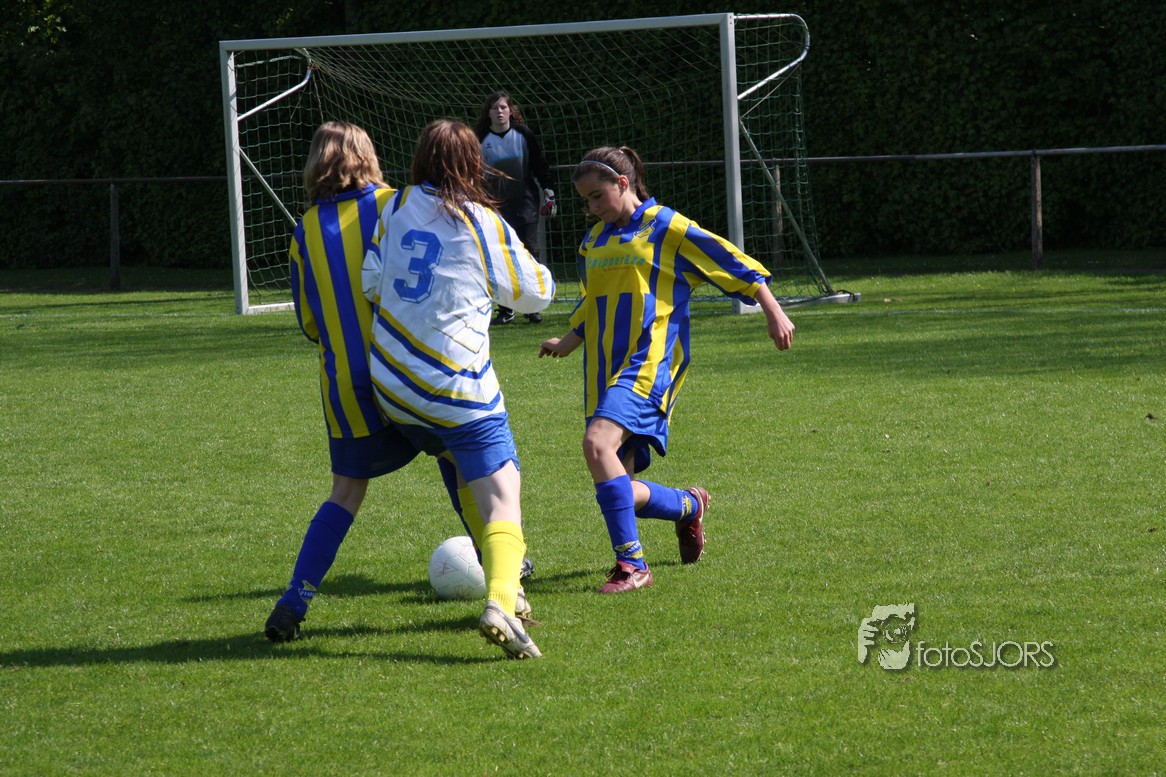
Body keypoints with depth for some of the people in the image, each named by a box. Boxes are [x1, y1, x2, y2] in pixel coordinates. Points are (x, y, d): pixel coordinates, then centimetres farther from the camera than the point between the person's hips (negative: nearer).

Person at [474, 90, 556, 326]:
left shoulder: (523, 135, 1)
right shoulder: (481, 140, 2)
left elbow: (540, 165, 6)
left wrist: (548, 192, 1)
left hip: (525, 204, -1)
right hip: (497, 207, 1)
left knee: (529, 253, -4)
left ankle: (532, 307, 3)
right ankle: (505, 310, 8)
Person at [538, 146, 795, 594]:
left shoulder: (666, 228, -2)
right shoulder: (593, 243, 19)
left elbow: (731, 263, -1)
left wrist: (773, 312, -4)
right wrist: (567, 343, 17)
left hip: (648, 366, -7)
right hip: (604, 373, 7)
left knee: (598, 443, -31)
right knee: (618, 494, 3)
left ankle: (632, 565, -27)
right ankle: (689, 506, 35)